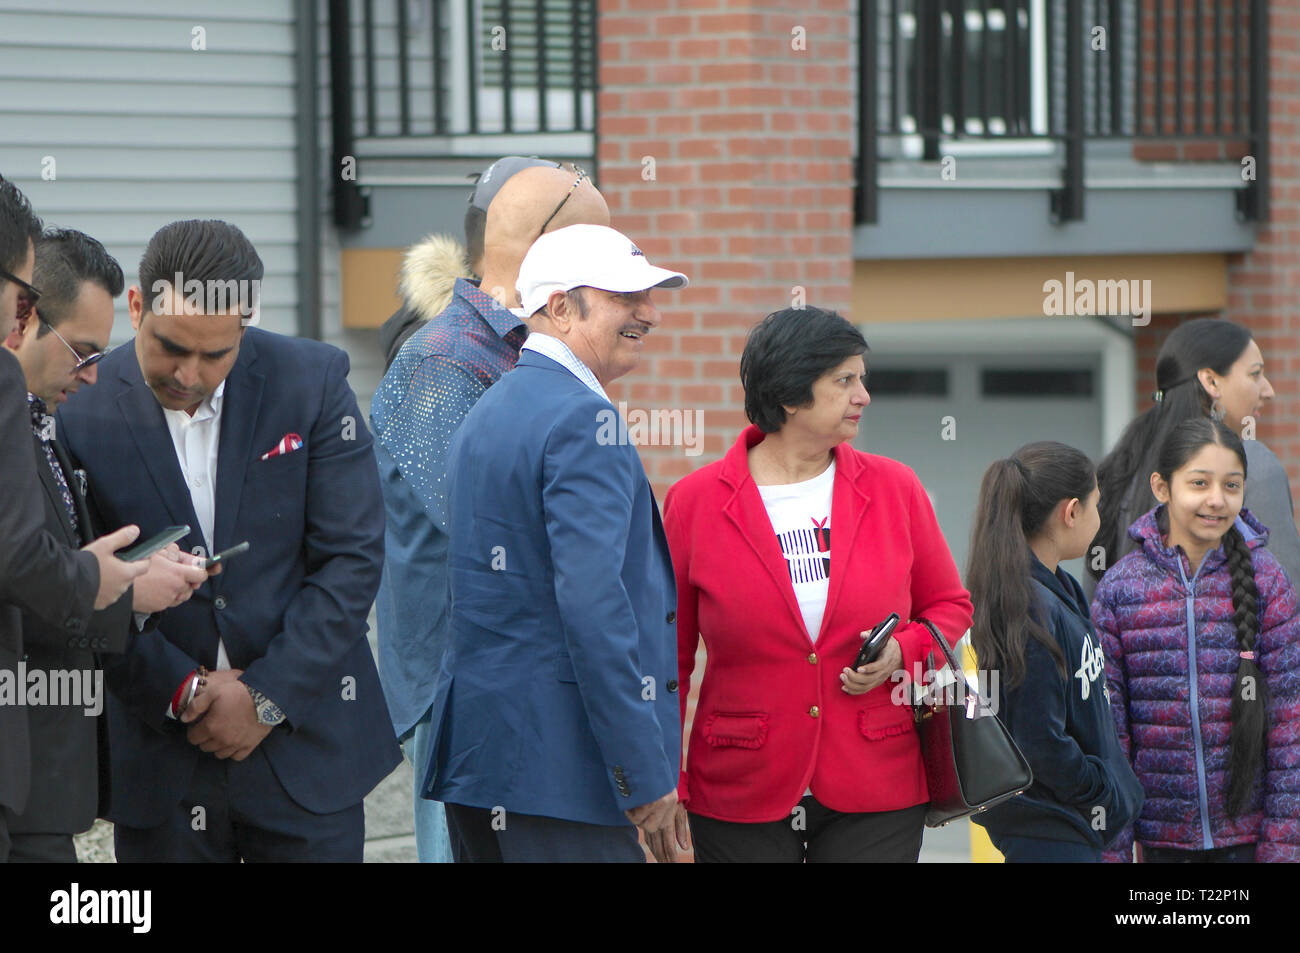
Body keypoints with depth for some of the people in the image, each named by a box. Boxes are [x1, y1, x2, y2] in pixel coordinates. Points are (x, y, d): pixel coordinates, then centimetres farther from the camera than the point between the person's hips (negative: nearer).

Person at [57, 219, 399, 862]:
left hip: (303, 742, 0)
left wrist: (268, 696, -9)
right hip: (156, 757, 0)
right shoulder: (79, 411, -6)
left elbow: (352, 557, -3)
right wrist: (180, 689, -11)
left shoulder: (313, 381, -4)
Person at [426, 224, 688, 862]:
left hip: (473, 756, 10)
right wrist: (646, 775, -20)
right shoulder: (581, 417, -13)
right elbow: (592, 604, -22)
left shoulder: (488, 411, 19)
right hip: (552, 762, -10)